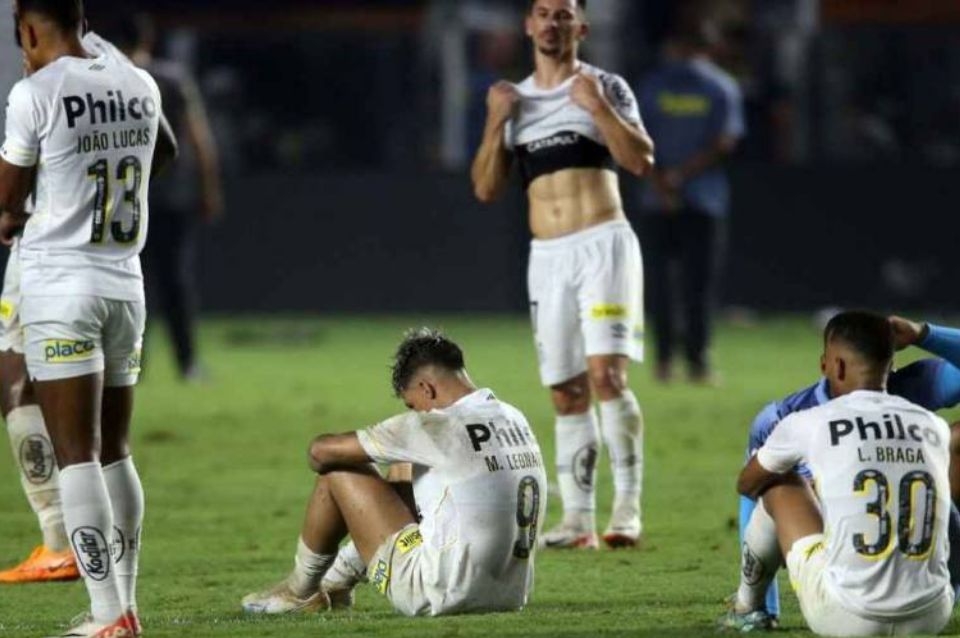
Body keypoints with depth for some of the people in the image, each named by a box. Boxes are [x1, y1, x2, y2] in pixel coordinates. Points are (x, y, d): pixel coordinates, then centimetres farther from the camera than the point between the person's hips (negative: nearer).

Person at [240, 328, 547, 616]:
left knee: (339, 471, 5)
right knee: (406, 475, 29)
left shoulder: (438, 426, -16)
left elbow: (322, 451, -7)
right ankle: (337, 579, 44)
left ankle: (300, 590, 26)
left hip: (444, 597, -8)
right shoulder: (515, 419, 5)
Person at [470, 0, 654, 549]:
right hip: (548, 256, 4)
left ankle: (628, 509, -17)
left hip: (603, 243, -4)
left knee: (606, 372, -18)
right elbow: (486, 189, 10)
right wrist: (496, 122, -1)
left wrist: (598, 107, -16)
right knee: (567, 393, 4)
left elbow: (641, 160, -8)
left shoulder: (606, 88, 4)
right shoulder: (513, 100, 15)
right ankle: (578, 521, 7)